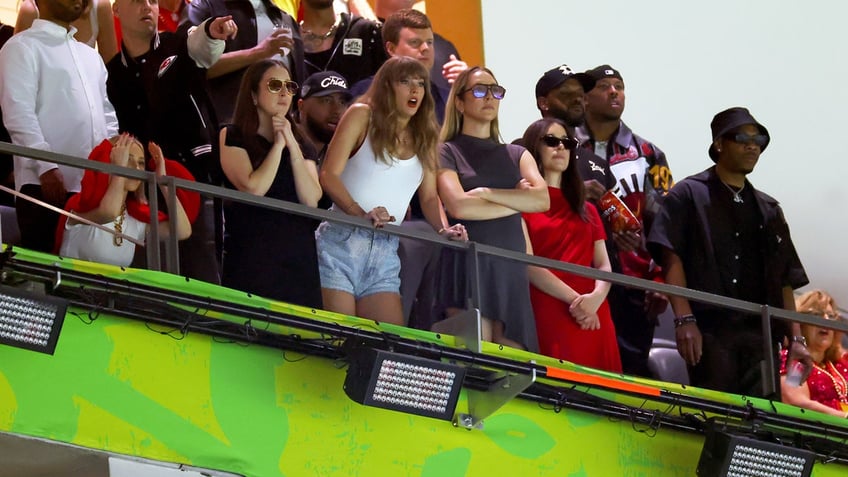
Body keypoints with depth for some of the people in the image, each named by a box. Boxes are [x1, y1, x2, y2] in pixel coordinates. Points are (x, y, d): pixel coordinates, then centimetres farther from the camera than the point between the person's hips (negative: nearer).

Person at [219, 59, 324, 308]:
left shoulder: (300, 144, 17)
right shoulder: (233, 136, 4)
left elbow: (311, 200, 0)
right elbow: (254, 188, -12)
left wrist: (292, 146, -5)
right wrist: (278, 144, -5)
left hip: (298, 257, 4)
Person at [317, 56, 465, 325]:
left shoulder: (424, 137, 17)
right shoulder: (362, 116, 2)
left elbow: (429, 196, 15)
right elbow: (329, 175, -7)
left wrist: (444, 229, -6)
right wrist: (361, 213, -23)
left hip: (385, 254, 5)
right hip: (341, 240, -5)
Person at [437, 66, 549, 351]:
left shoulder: (516, 155, 20)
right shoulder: (446, 153, 7)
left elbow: (542, 200, 2)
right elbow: (458, 207, -10)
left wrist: (486, 193, -7)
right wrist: (519, 201, 0)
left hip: (511, 269, 4)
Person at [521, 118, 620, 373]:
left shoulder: (586, 210, 23)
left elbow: (604, 265, 14)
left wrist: (596, 297, -8)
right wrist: (574, 299, -14)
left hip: (593, 319, 5)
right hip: (547, 320, -5)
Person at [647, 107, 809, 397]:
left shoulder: (769, 210, 23)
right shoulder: (689, 195, 8)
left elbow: (785, 282, 21)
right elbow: (671, 258, -4)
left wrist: (796, 339, 10)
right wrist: (684, 320, -16)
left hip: (761, 337, 5)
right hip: (710, 332, -5)